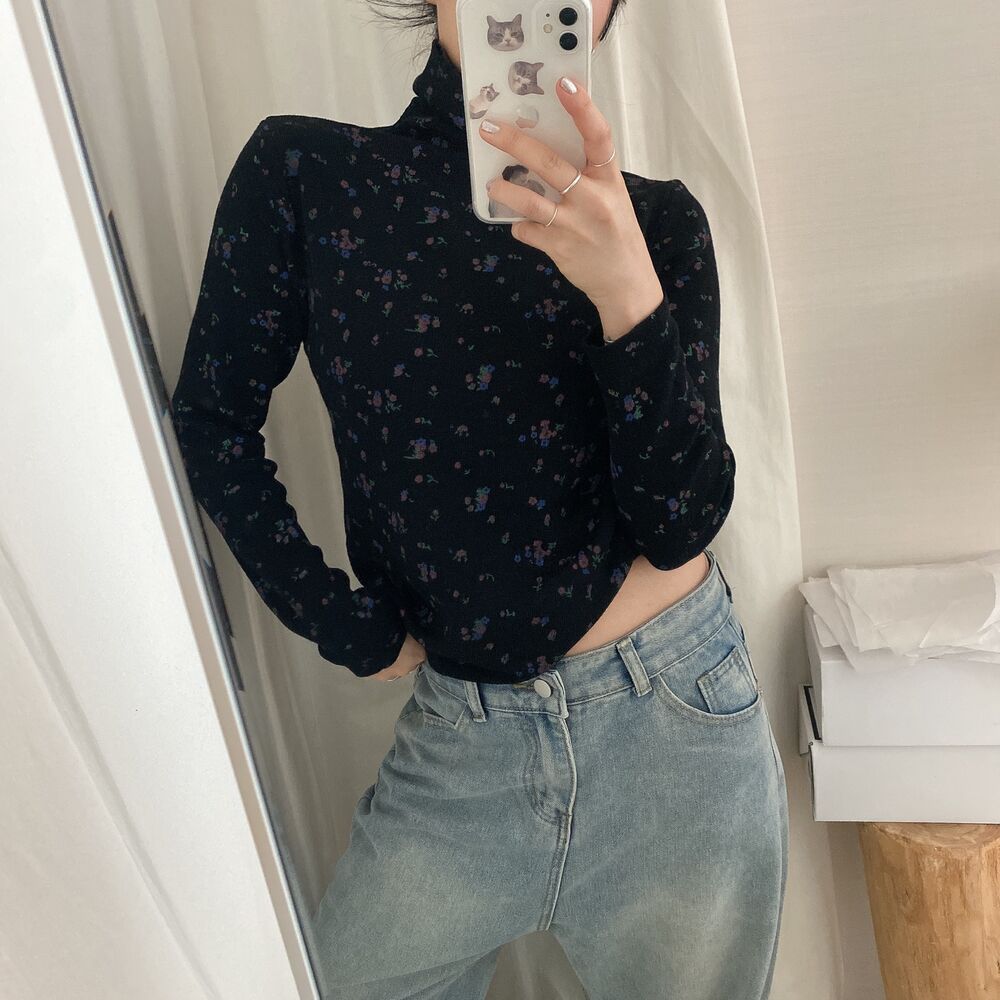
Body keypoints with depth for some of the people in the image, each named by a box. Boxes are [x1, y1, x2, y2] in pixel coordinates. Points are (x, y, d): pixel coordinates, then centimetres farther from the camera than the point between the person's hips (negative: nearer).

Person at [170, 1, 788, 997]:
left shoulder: (657, 220, -3)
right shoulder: (305, 174, -5)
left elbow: (681, 526, -10)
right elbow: (214, 418, 1)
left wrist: (630, 293, -26)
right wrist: (356, 635, -1)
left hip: (676, 721, 1)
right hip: (463, 731, 0)